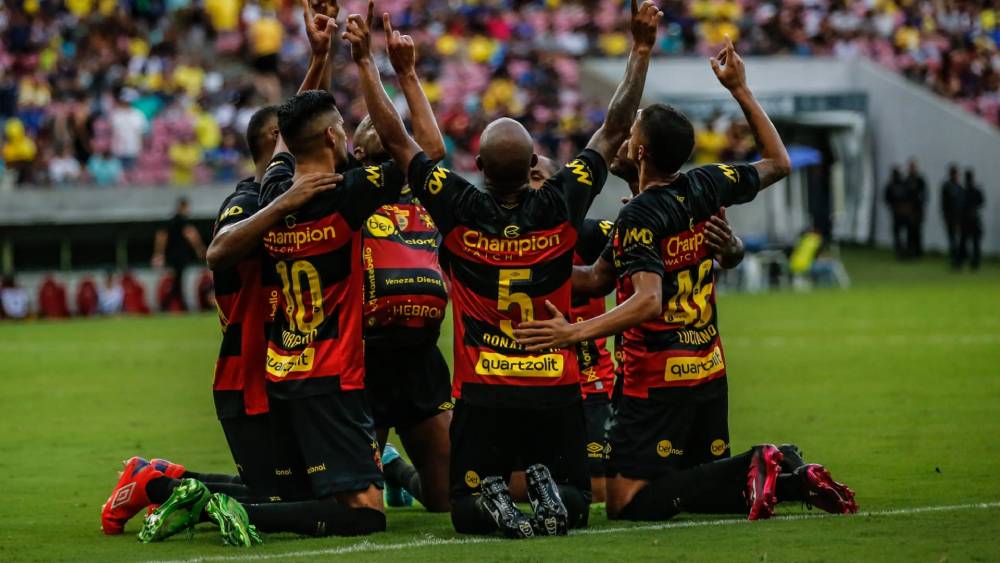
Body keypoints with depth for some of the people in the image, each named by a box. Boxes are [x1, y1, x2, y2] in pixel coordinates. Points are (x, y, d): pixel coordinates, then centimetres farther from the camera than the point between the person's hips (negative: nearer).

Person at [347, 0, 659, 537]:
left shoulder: (460, 211, -10)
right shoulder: (560, 206, -7)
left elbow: (395, 138, -3)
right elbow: (614, 129, 2)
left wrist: (365, 62, 2)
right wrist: (641, 50, 8)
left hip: (483, 394, -1)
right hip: (556, 392, 1)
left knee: (466, 509, 11)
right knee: (574, 502, 14)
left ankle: (493, 500, -23)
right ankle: (547, 492, -20)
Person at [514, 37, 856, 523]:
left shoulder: (638, 218, -17)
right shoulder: (707, 186, 3)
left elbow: (648, 301, -29)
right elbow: (778, 163, 21)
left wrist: (576, 332, -35)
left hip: (658, 381, -8)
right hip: (710, 370, 8)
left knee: (629, 502, -11)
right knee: (707, 476, 22)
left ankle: (751, 471, -22)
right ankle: (788, 477, -5)